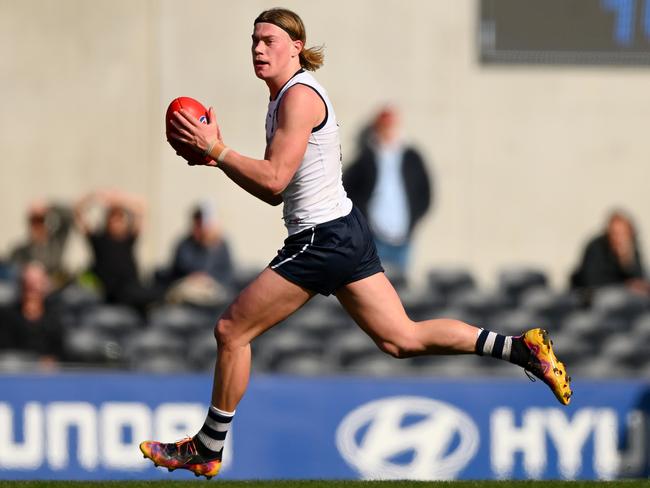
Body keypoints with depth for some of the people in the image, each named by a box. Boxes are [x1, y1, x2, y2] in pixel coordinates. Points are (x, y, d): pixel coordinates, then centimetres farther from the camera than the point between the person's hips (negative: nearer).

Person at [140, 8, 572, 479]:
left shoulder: (299, 96, -14)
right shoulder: (285, 97, 16)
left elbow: (273, 179, -22)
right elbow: (272, 188, 18)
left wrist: (215, 148, -18)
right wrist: (218, 157, 8)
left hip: (321, 241, -10)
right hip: (344, 230, 10)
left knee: (231, 331, -2)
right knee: (402, 339, 9)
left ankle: (206, 450, 8)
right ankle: (520, 347, 5)